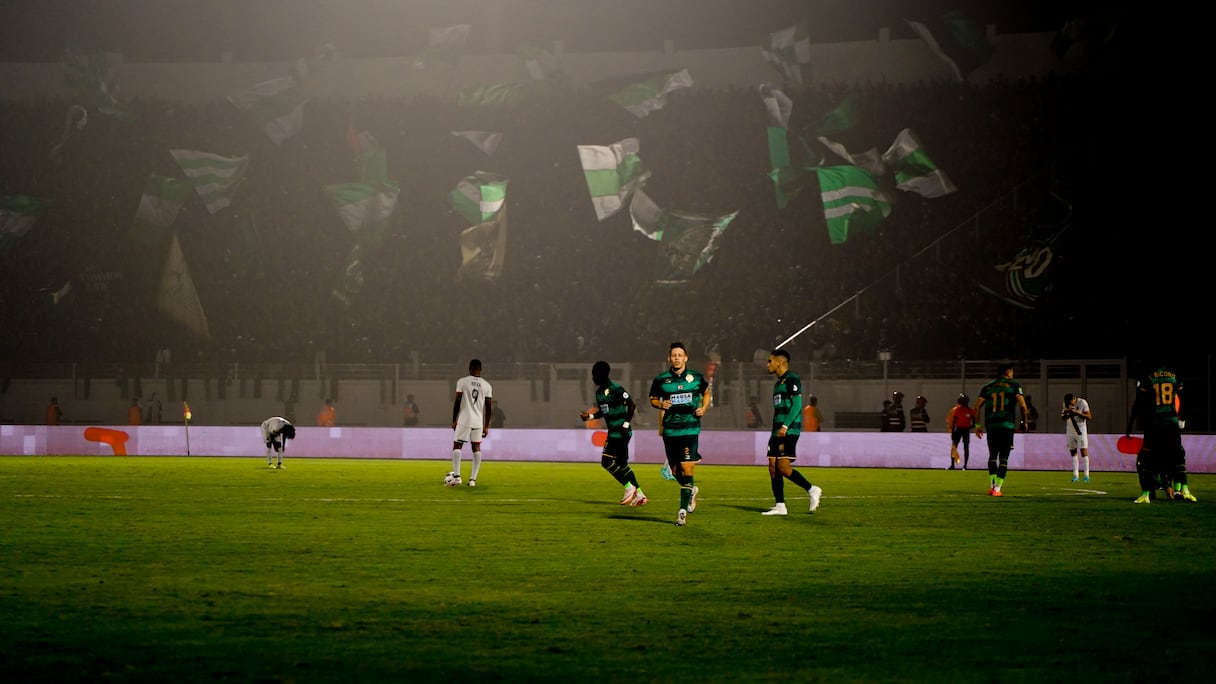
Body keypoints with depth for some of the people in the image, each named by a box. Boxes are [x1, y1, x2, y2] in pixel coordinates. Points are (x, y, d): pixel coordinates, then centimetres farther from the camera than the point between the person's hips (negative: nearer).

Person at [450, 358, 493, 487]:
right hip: (478, 422, 3)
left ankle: (456, 476, -10)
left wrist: (454, 420, 5)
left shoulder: (462, 382, -2)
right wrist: (486, 426, 14)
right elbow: (489, 408, 7)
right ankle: (473, 479, 4)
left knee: (457, 446, 3)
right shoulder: (487, 385, 6)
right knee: (476, 448, 8)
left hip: (464, 420, -3)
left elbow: (457, 402, -3)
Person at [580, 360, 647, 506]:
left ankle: (629, 488, -3)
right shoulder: (599, 392, 13)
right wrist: (590, 416, 8)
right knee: (622, 464, 12)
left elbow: (632, 405, -15)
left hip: (620, 432, -10)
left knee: (606, 461, -13)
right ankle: (639, 495, 18)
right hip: (613, 432, 10)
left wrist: (626, 424, -19)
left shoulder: (615, 389, -15)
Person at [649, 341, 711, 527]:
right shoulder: (660, 380, 2)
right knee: (675, 470, 8)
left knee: (686, 467, -12)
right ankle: (691, 490, 40)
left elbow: (707, 393, 19)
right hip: (670, 430, 2)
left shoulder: (696, 377, 3)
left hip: (690, 429, -2)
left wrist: (703, 408, 2)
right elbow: (653, 399, 14)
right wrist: (660, 404, -8)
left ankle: (683, 511, -9)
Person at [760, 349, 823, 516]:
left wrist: (785, 426, -23)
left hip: (789, 431, -10)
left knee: (783, 467, -15)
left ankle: (811, 490, -2)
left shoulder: (792, 379, -8)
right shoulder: (778, 383, 21)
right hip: (778, 432, 10)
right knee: (773, 466, 4)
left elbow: (797, 404, -17)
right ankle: (780, 506, 5)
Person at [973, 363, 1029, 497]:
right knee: (1003, 458, 1)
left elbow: (977, 406, 9)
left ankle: (992, 486, 6)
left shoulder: (988, 387, 14)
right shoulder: (1014, 385, 5)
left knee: (992, 456, 16)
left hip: (991, 426, 3)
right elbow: (1022, 405, -3)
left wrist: (978, 425, 14)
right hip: (1007, 425, -3)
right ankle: (997, 488, -6)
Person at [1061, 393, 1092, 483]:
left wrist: (1077, 413, -25)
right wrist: (1064, 413, -13)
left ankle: (1086, 475, -9)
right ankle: (1075, 475, 8)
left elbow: (1089, 416, -14)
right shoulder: (1066, 403, 3)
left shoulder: (1082, 403, -12)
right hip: (1070, 429, 5)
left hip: (1080, 429, -5)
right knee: (1072, 451, 4)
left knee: (1084, 451, -9)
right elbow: (1063, 418, 11)